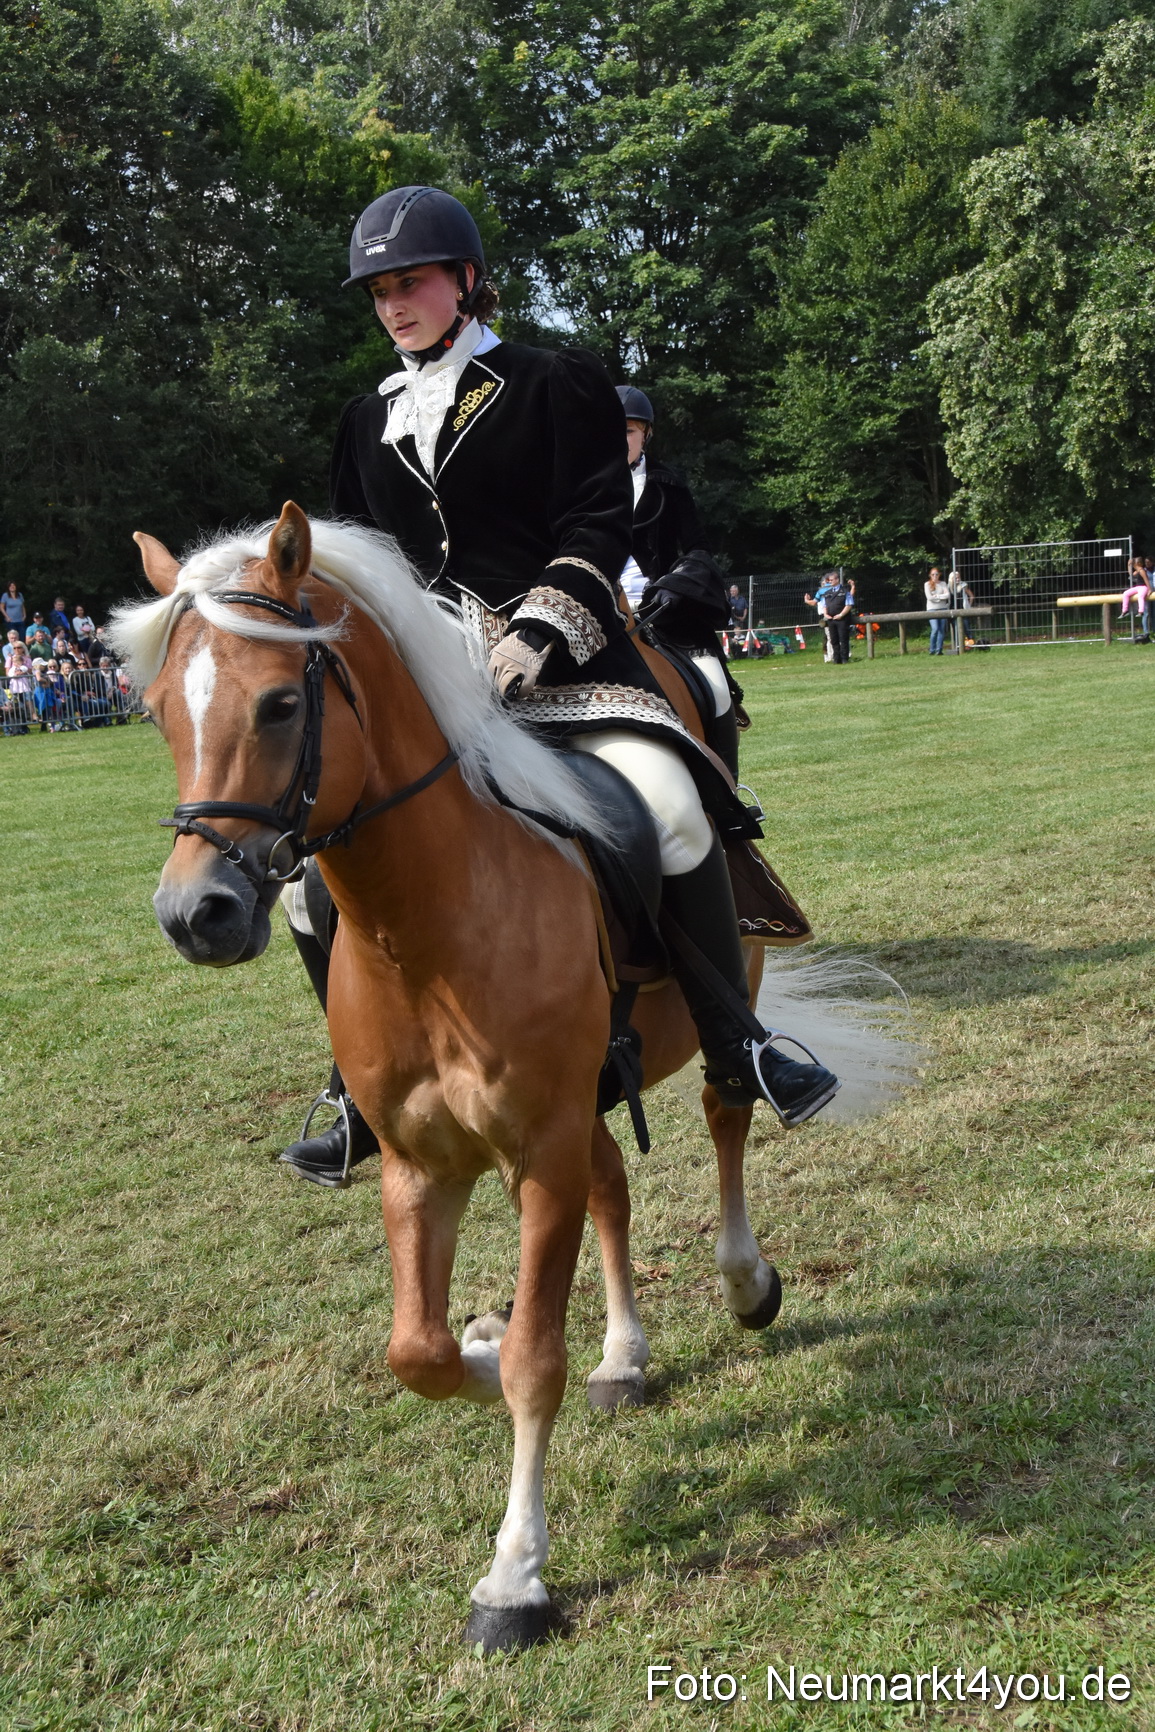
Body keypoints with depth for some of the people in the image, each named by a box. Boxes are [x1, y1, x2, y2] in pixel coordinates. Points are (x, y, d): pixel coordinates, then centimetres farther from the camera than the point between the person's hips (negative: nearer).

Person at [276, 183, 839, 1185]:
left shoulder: (554, 384, 4)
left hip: (555, 655, -4)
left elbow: (598, 530, -4)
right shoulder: (370, 421, 18)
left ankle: (738, 1056, -13)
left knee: (667, 804, -29)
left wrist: (537, 632, -18)